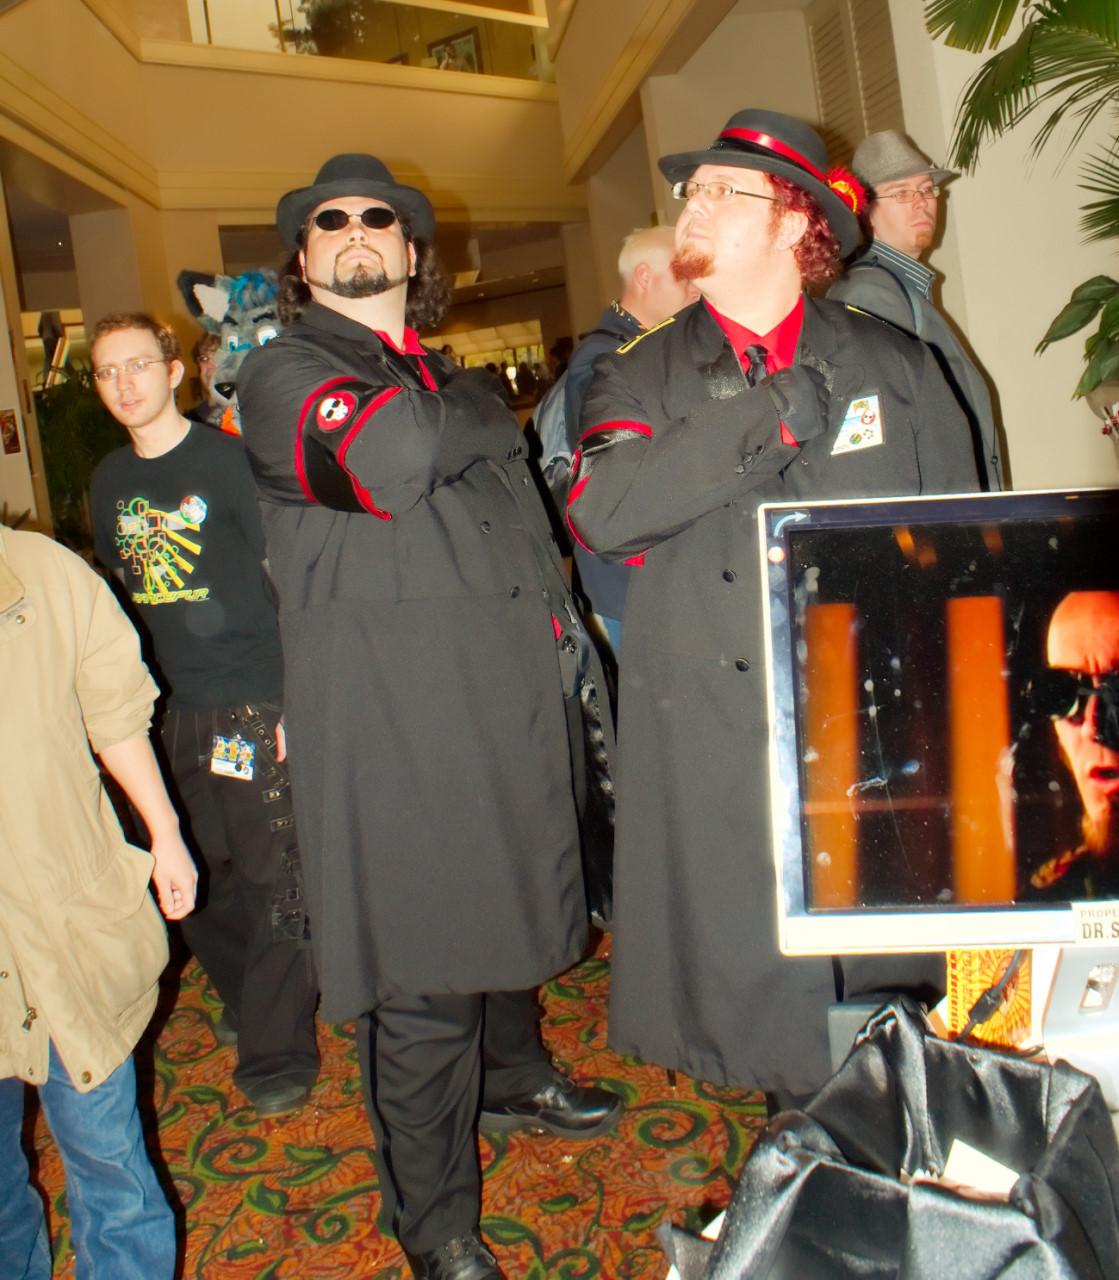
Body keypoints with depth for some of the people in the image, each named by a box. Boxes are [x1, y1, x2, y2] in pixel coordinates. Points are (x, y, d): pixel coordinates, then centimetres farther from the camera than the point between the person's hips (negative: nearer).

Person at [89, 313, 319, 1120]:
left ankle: (277, 1049, 13)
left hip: (259, 703, -6)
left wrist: (296, 697, -14)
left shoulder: (226, 459, -7)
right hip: (174, 713, 6)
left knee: (275, 879, -1)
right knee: (199, 880, 15)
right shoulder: (109, 482, 10)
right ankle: (247, 1000, 38)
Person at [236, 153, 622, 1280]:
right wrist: (492, 425, -2)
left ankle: (513, 1077, 48)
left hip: (511, 695, 7)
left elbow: (526, 525, 25)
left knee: (511, 900, 21)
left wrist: (563, 632, 14)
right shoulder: (284, 372, -1)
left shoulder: (455, 383, 23)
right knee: (420, 972, -1)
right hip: (390, 714, -7)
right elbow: (389, 458, -21)